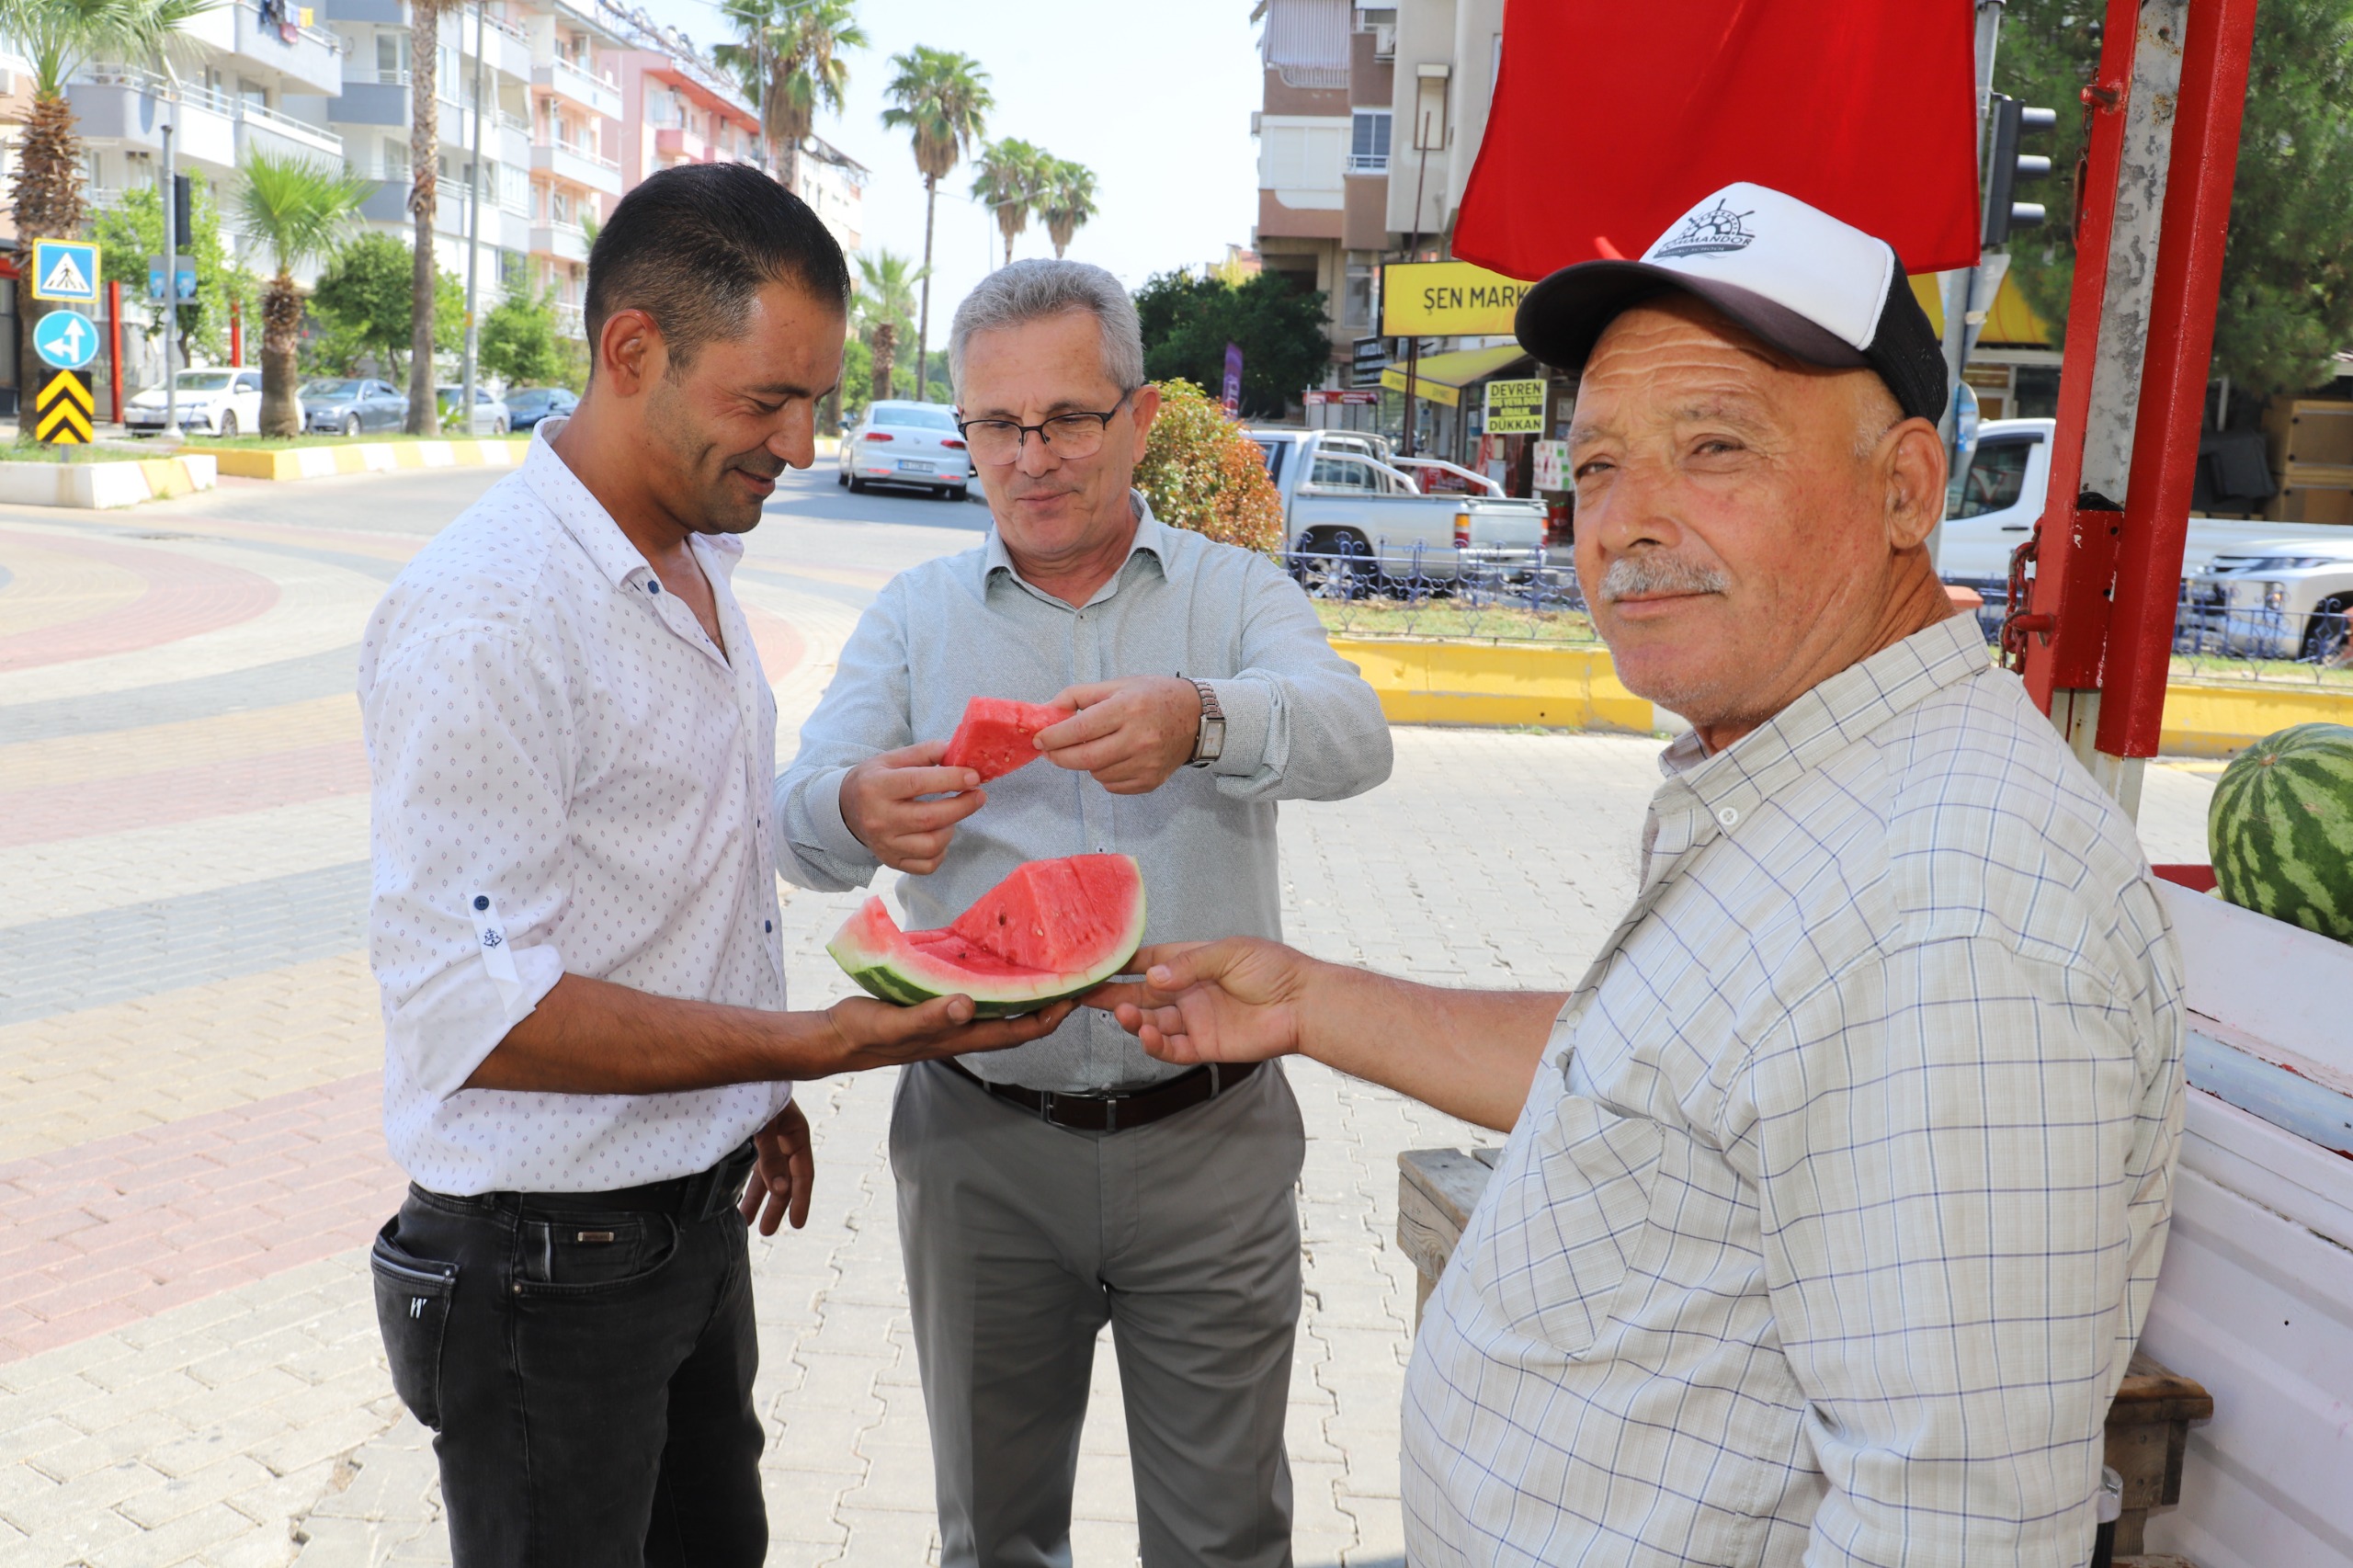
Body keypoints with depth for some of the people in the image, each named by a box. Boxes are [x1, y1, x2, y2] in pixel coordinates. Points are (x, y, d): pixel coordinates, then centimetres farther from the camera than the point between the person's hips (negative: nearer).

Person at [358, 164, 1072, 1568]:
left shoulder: (698, 560, 6)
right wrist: (815, 1043, -31)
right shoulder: (485, 616, -24)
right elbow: (470, 1006, -27)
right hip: (548, 1265, -8)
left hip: (697, 1214, 8)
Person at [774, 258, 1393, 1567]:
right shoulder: (916, 615, 6)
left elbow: (1351, 736, -17)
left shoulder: (1237, 593, 3)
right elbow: (803, 821, -6)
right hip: (982, 1146, 1)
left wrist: (1198, 718, -39)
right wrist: (860, 813, -31)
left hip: (1211, 1144, -1)